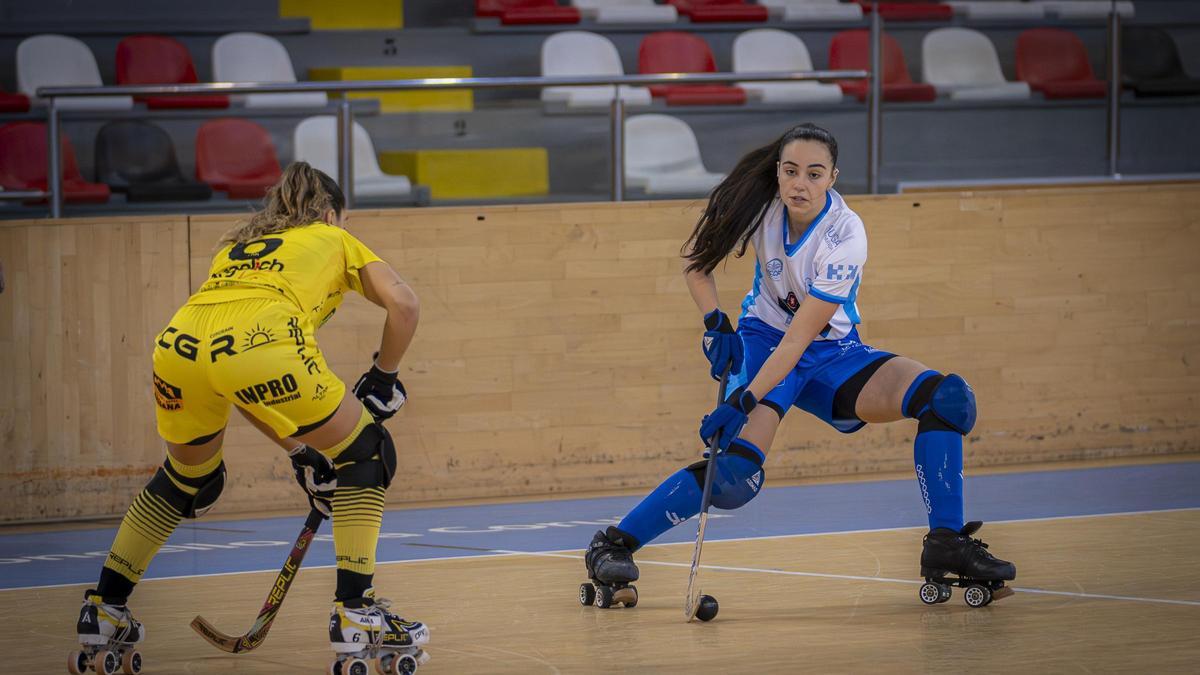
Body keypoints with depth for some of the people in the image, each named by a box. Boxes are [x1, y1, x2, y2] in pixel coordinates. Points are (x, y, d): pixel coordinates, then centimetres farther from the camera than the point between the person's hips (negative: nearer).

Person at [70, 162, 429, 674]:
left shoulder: (237, 248, 39)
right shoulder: (335, 239, 29)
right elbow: (403, 304, 12)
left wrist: (300, 451, 38)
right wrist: (383, 378, 27)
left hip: (177, 344, 5)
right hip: (261, 344, -5)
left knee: (186, 476, 32)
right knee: (366, 454, 15)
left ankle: (102, 613, 33)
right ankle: (355, 616, 9)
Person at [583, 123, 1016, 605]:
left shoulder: (846, 237, -25)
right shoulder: (760, 203, -18)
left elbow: (799, 339, -27)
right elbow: (695, 260, 0)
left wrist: (742, 403, -35)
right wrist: (715, 322, -15)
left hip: (832, 352, 1)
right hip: (763, 338, -1)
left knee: (948, 398, -21)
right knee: (737, 472, -26)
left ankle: (947, 546, -14)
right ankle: (612, 545, -17)